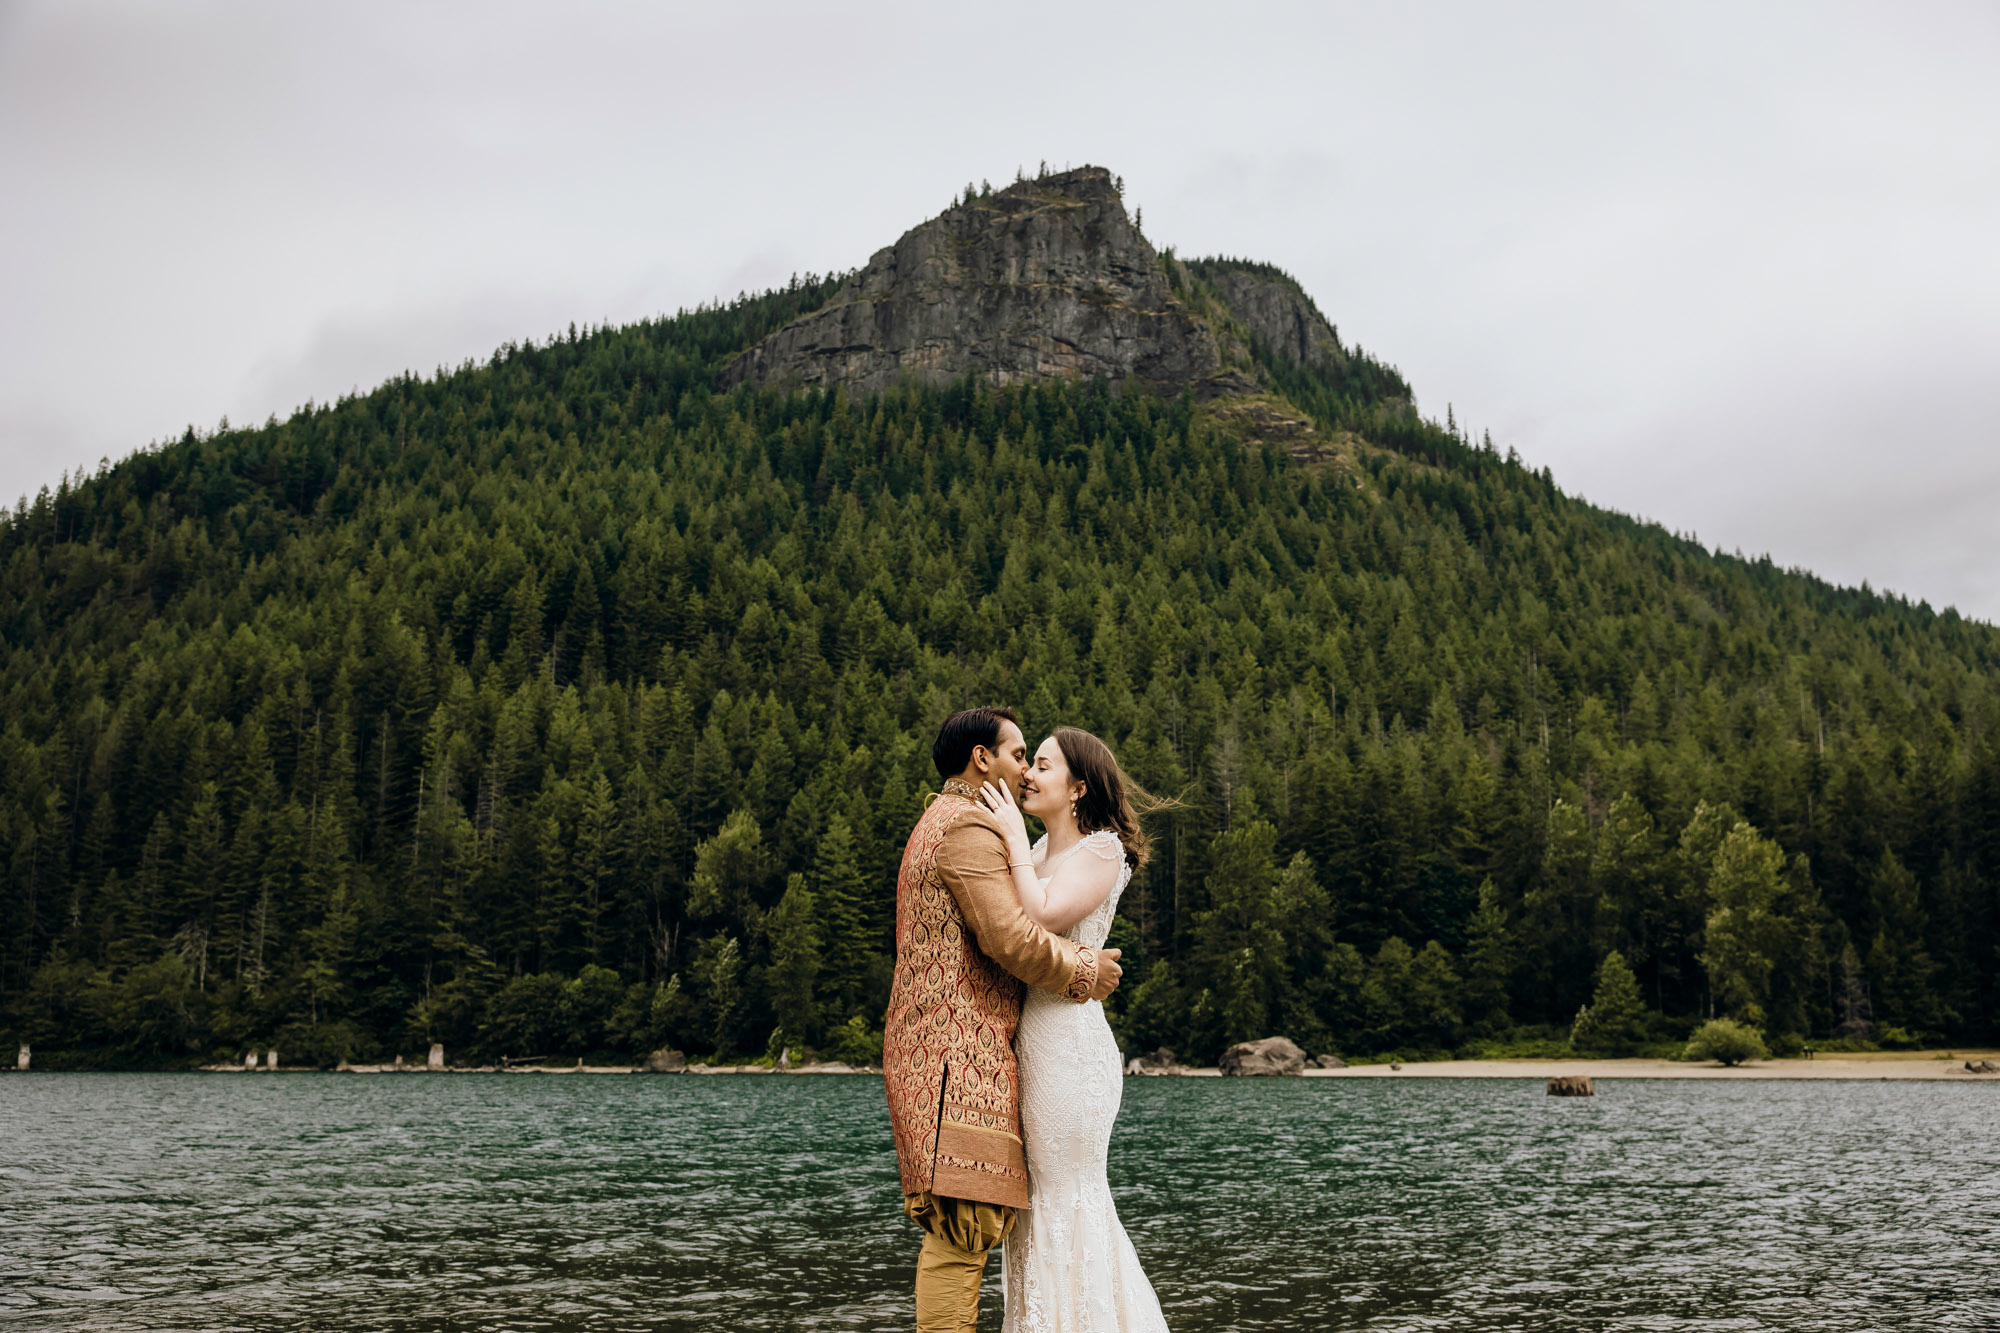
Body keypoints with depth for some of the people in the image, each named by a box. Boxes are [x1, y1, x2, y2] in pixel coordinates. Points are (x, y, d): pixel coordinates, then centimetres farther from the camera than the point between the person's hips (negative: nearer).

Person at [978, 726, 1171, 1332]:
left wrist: (1013, 836, -15)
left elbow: (1042, 917, -22)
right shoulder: (1039, 851, 16)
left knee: (1068, 1199, -2)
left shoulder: (1101, 852, -8)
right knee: (1041, 1199, 14)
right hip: (1028, 1041, 9)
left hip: (1067, 1043, -9)